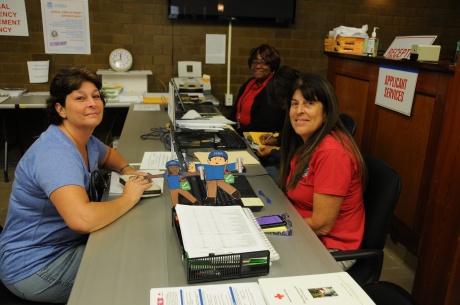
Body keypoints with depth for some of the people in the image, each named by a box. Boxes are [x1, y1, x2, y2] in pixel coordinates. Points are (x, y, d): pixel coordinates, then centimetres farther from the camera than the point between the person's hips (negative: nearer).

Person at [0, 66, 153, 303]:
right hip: (34, 266, -8)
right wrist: (128, 198, -27)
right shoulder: (55, 153, -30)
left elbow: (108, 154, 21)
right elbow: (82, 219, -44)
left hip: (66, 242, 8)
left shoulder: (84, 138, -2)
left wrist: (126, 169, 0)